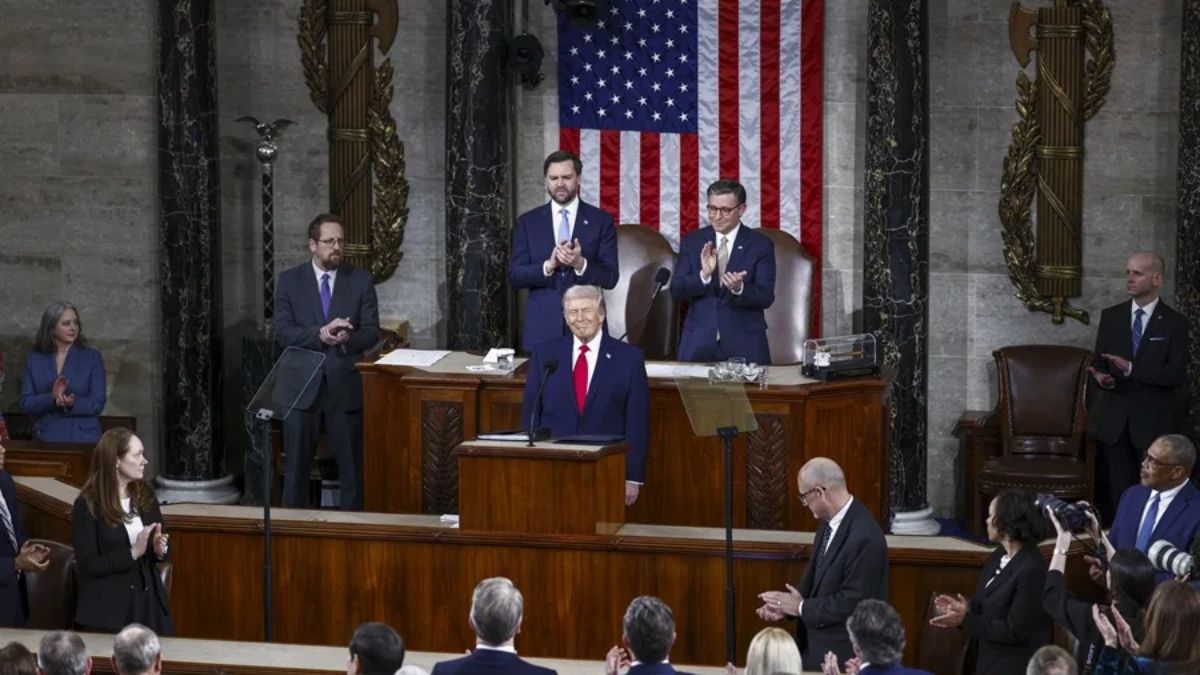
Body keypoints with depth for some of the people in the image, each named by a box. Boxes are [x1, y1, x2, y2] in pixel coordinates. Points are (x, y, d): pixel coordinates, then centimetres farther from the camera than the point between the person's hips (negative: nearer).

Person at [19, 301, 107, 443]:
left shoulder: (92, 357, 0)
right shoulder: (34, 359, 5)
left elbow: (98, 402, -6)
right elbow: (25, 404, -1)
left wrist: (73, 404, -24)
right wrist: (52, 398, -19)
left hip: (83, 439, -1)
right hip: (46, 439, 1)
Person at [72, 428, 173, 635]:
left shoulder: (145, 494, 6)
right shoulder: (88, 505, -11)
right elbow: (87, 565, -15)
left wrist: (159, 549, -8)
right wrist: (133, 553, -22)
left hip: (148, 599, 5)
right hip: (108, 607, -5)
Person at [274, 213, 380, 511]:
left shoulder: (361, 280, 4)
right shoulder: (289, 280, 2)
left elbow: (372, 332, 0)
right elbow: (282, 333, -6)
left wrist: (347, 338, -21)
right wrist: (320, 333, -21)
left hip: (346, 384, 1)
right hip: (302, 385, 0)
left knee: (352, 466, 5)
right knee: (296, 466, 4)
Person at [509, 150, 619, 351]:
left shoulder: (601, 221, 3)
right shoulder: (527, 222, 7)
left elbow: (610, 278, -1)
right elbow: (514, 276, 1)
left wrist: (580, 264, -20)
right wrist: (549, 265, -16)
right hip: (542, 327, 1)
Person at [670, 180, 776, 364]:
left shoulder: (760, 245, 0)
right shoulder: (692, 242, 6)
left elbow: (766, 297, -6)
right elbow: (676, 291, -1)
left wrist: (739, 288, -26)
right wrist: (703, 276, -20)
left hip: (744, 344, -1)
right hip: (699, 343, 1)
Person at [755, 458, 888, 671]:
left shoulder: (865, 537, -26)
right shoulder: (829, 522, 3)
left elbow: (851, 603, -25)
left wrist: (802, 607, -15)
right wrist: (787, 605, -3)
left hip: (843, 654, -8)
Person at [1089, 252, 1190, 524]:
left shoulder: (1174, 323, -2)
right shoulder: (1111, 316, 9)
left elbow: (1177, 374, -11)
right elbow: (1100, 362, 10)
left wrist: (1131, 368, -22)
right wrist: (1101, 375, -15)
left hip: (1154, 420, -3)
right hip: (1115, 418, 3)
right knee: (1117, 492, 3)